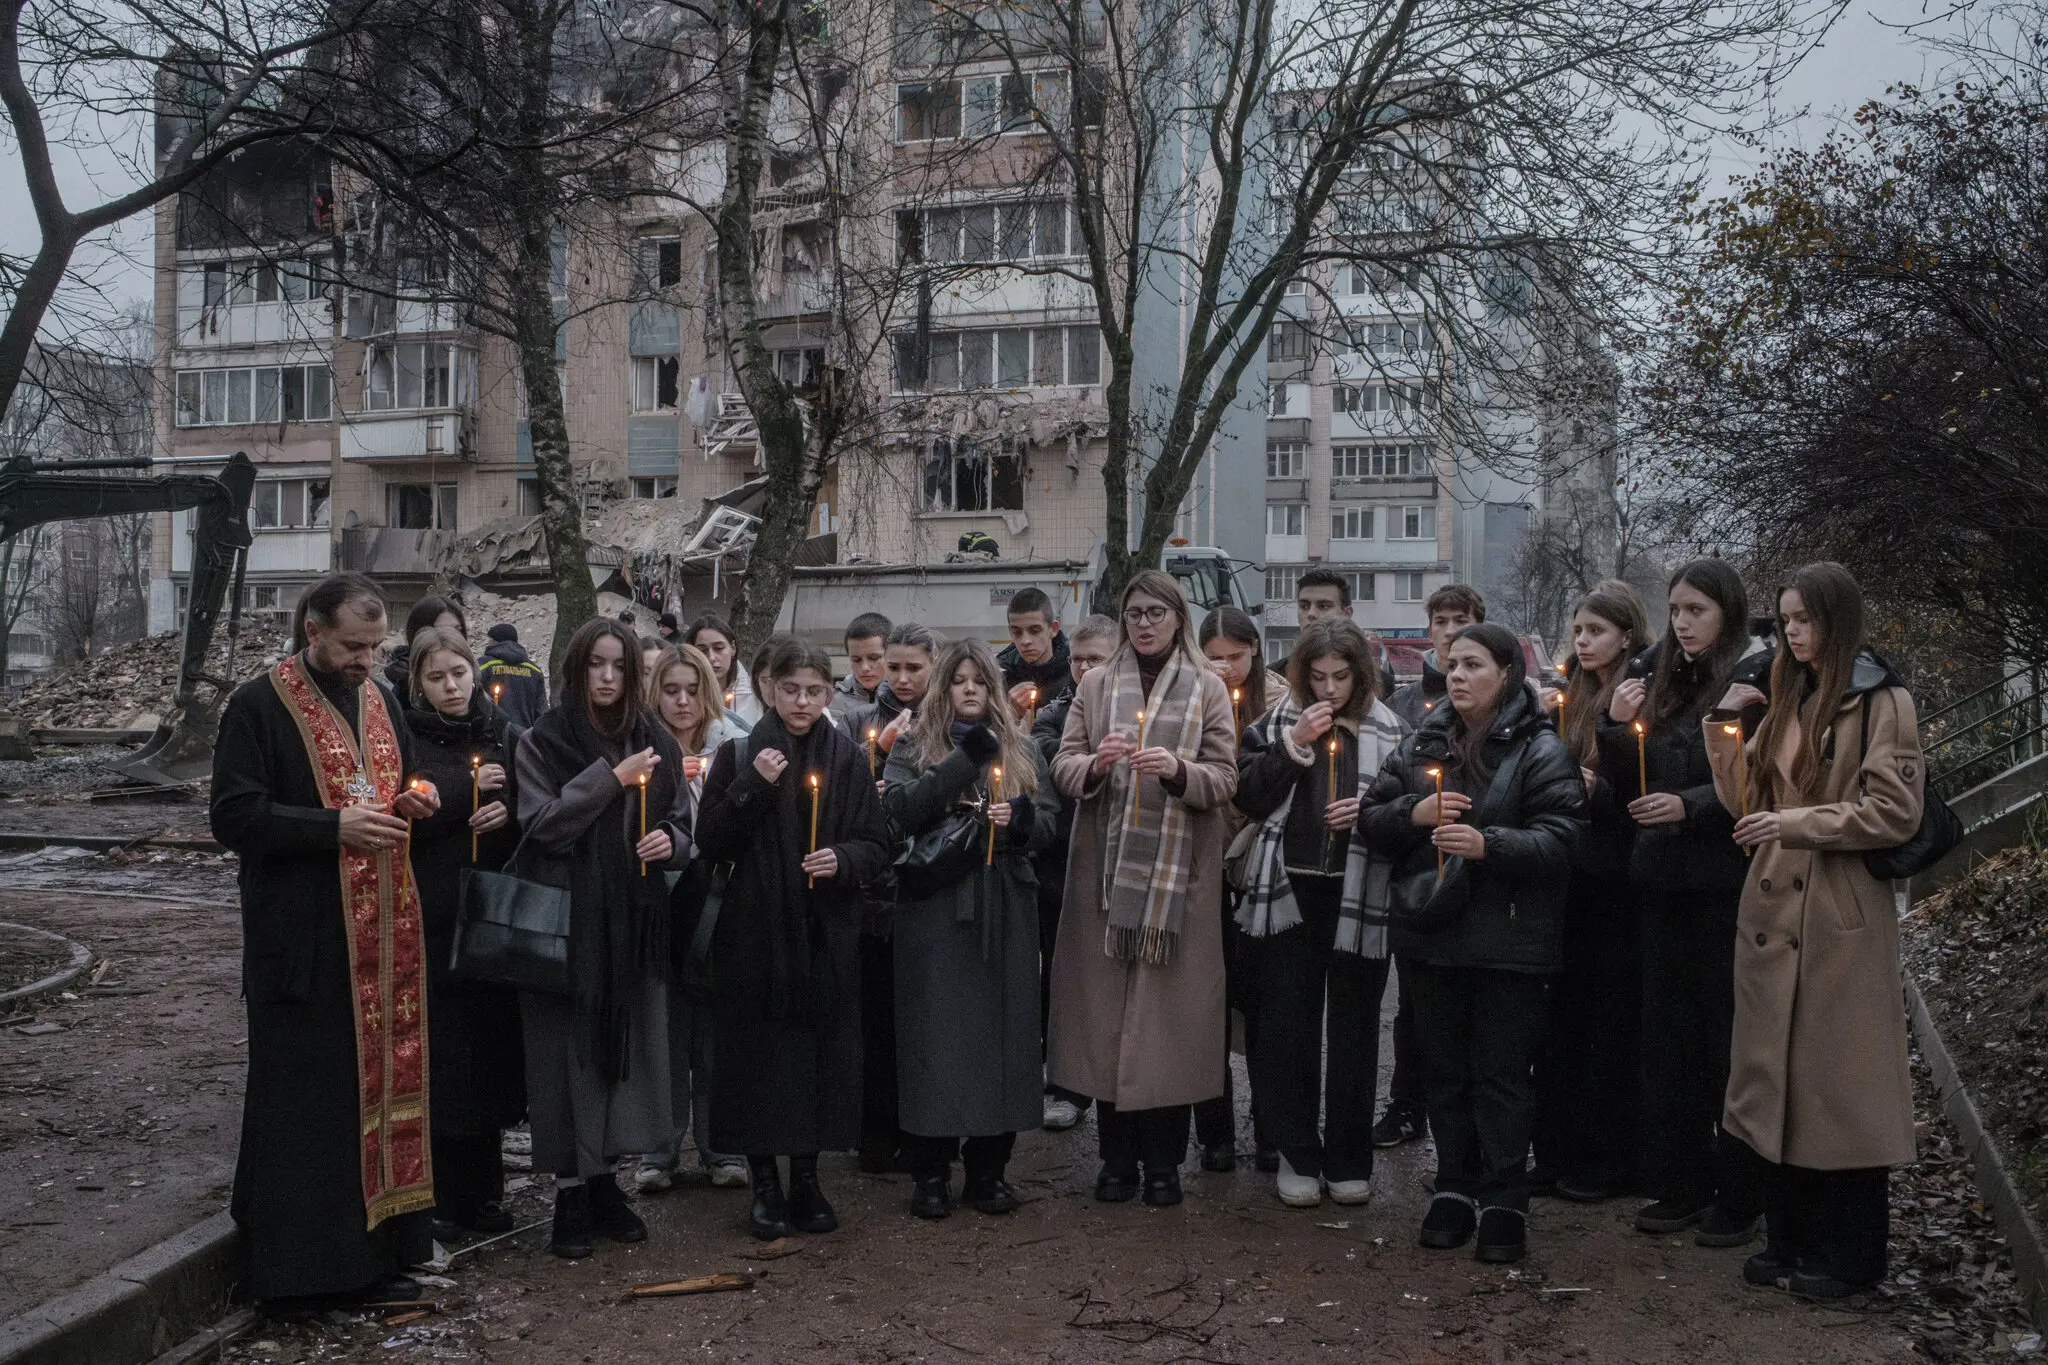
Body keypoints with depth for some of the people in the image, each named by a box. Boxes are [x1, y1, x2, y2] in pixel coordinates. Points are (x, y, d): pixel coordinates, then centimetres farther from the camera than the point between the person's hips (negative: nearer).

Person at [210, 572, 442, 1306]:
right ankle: (297, 1258, 11)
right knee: (306, 1098, -1)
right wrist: (336, 826, -22)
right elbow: (234, 816, -12)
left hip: (384, 934, 6)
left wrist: (418, 799, 2)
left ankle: (374, 1249, 19)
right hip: (302, 937, -6)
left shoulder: (379, 700, 12)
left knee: (382, 1081, 9)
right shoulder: (259, 706, -7)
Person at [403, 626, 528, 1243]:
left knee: (491, 1050, 6)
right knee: (439, 1058, -3)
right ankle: (440, 1198, 7)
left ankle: (482, 1191, 18)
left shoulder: (505, 736, 10)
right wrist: (468, 789, -15)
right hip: (431, 919, -3)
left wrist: (509, 812, -8)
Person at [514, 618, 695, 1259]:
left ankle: (603, 1179, 20)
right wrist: (611, 778, -17)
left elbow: (683, 824, 15)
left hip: (634, 920, 4)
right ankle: (570, 1193, 9)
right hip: (566, 919, -3)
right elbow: (542, 825, -11)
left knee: (628, 1044, 6)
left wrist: (671, 841, -7)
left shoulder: (656, 743, 10)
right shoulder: (542, 741, -1)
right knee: (570, 1050, -1)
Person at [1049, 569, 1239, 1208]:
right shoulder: (1095, 686, 11)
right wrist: (1096, 762, -15)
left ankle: (1163, 1160, 11)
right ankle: (1117, 1155, 13)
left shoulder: (1207, 689, 6)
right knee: (1107, 1005, 1)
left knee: (1170, 1009, -1)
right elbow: (1062, 767, 7)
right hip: (1107, 867, 1)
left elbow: (1225, 778, 1)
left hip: (1178, 870, -1)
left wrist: (1178, 769, -18)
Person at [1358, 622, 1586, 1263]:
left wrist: (1488, 843, -28)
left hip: (1508, 939, -5)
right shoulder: (1421, 744, 10)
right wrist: (1414, 812, -9)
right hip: (1431, 934, 5)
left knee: (1501, 1074, 1)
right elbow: (1371, 819, 11)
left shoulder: (1541, 750, -5)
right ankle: (1455, 1190, 24)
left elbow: (1558, 841, -14)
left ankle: (1504, 1203, 12)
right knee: (1443, 1069, 12)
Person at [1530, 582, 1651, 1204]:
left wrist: (1599, 789, -23)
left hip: (1616, 878, -6)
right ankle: (1559, 1149, 17)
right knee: (1562, 1015, 8)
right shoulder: (1570, 698, 13)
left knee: (1613, 1018, 1)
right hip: (1566, 873, 6)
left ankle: (1611, 1159, 12)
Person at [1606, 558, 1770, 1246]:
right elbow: (1629, 782, 13)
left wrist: (1689, 805, -23)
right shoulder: (1659, 683, 12)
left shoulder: (1752, 684, -7)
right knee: (1669, 1035, 10)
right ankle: (1679, 1182, 20)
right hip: (1663, 880, 6)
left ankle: (1740, 1195, 11)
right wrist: (1618, 726, -3)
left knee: (1728, 1036, 1)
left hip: (1726, 884, -6)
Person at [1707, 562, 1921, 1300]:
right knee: (1773, 1079, 10)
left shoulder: (1883, 704, -6)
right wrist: (1724, 728, 3)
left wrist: (1797, 822, -15)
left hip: (1840, 916, -7)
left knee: (1836, 1081, 1)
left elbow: (1895, 813, -13)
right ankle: (1789, 1238, 22)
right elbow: (1746, 802, 14)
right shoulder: (1788, 704, 16)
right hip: (1774, 909, 7)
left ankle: (1846, 1254, 14)